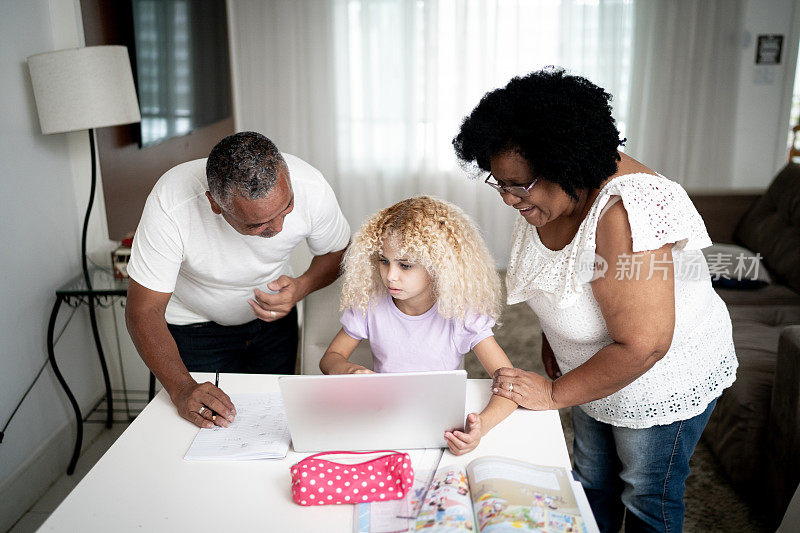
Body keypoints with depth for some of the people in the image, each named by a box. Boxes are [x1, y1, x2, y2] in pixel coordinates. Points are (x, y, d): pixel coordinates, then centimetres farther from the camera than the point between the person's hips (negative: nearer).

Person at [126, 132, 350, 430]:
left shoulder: (310, 187, -29)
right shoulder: (170, 204, -36)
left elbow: (338, 252, -8)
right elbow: (144, 310, -29)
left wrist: (302, 287, -29)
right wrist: (182, 390, -42)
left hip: (272, 316, 3)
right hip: (195, 325, -2)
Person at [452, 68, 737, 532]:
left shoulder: (623, 215, -37)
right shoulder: (550, 194, -11)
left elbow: (642, 345, -36)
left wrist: (555, 393, -25)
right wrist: (551, 357, 7)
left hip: (662, 381, -7)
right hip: (593, 370, 7)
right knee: (592, 481, 25)